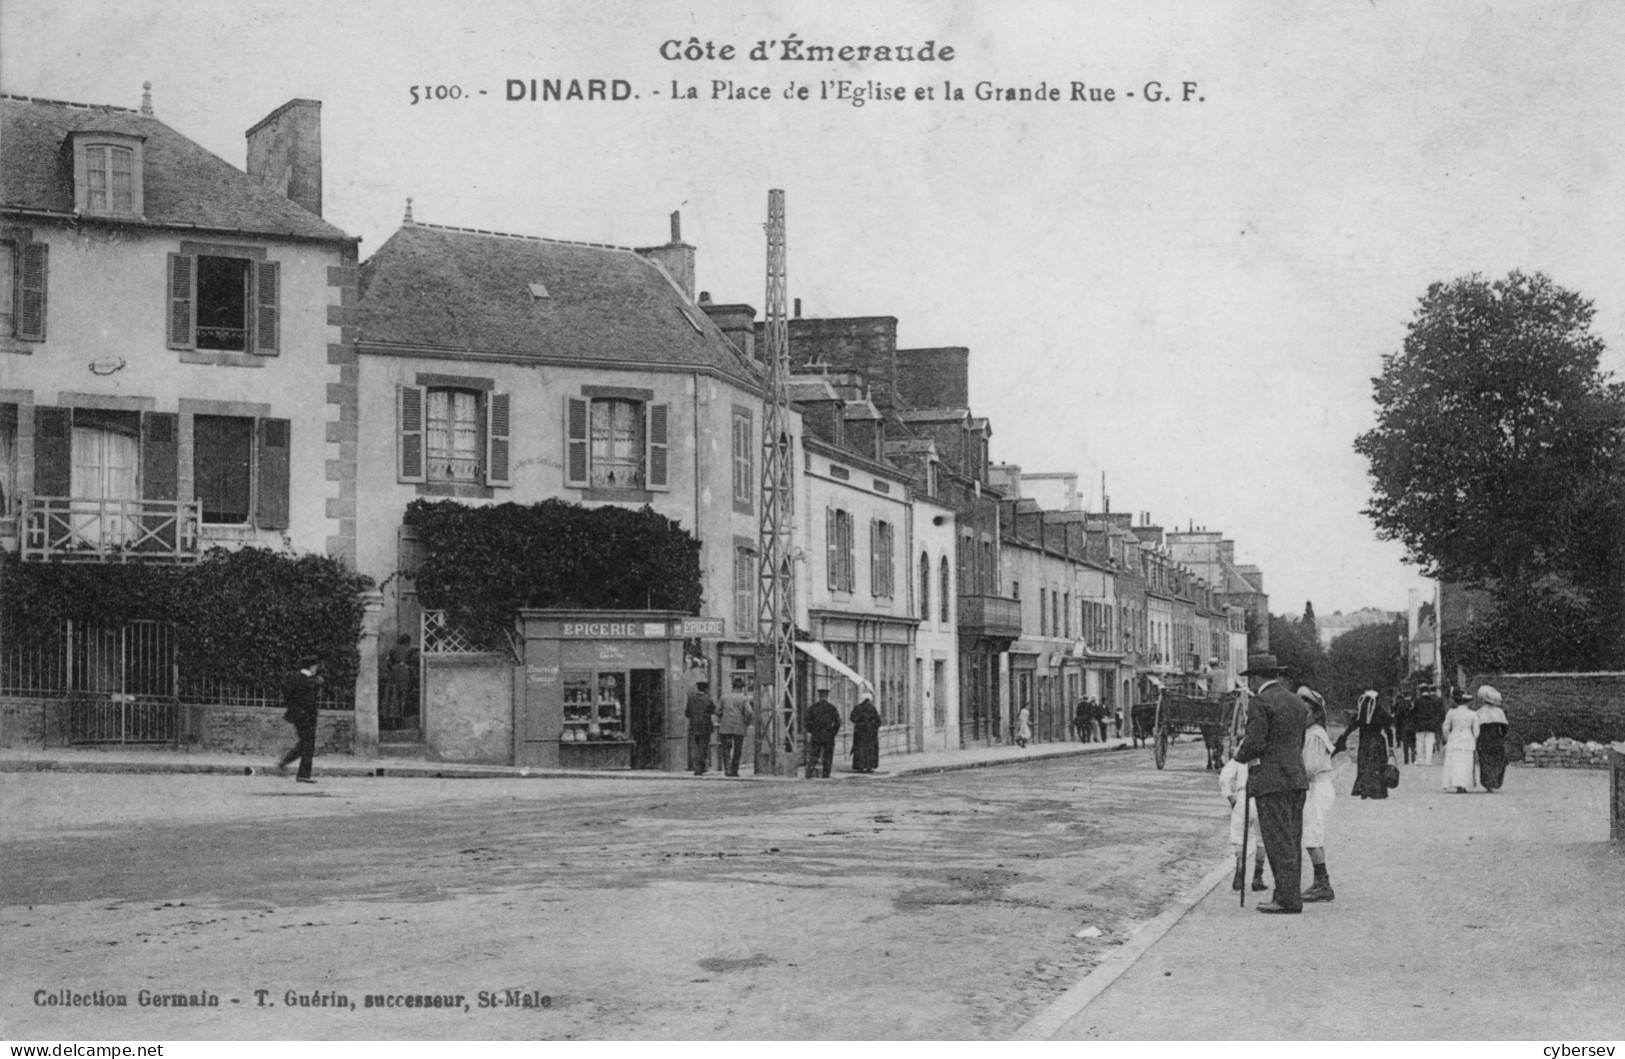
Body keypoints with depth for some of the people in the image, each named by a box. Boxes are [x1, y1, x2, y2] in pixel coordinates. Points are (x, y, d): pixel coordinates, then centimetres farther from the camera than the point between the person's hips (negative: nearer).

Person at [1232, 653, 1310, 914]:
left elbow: (1255, 743, -18)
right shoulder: (1297, 702, 15)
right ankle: (1290, 896, 12)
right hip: (1296, 778, 8)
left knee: (1279, 842, -6)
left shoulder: (1260, 703, -11)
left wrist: (1240, 755, 3)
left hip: (1271, 782, -8)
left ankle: (1287, 899, -7)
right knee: (1292, 841, 10)